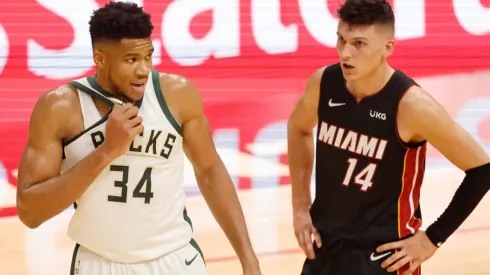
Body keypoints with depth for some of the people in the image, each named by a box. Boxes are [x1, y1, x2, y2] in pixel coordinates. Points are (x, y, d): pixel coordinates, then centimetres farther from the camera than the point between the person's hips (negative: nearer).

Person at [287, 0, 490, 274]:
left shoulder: (412, 104, -21)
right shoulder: (323, 83, -6)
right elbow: (299, 128, 17)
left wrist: (433, 238, -10)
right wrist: (301, 206, 11)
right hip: (325, 249, 5)